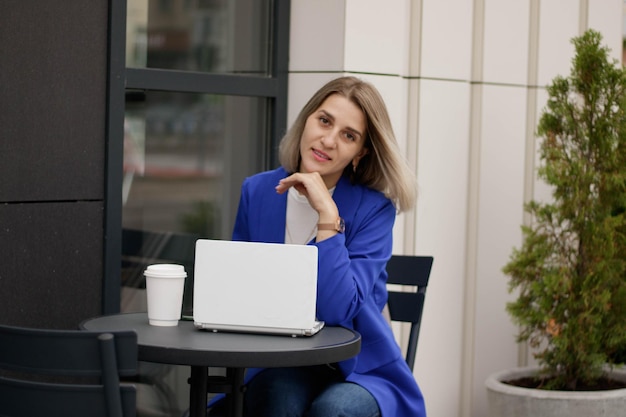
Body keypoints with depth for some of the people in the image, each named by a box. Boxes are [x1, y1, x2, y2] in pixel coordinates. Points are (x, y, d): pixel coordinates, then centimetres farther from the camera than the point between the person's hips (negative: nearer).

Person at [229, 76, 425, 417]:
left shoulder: (374, 207, -8)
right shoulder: (257, 192, 2)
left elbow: (339, 310, -22)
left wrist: (328, 215, -25)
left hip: (359, 369, -1)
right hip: (279, 368, 1)